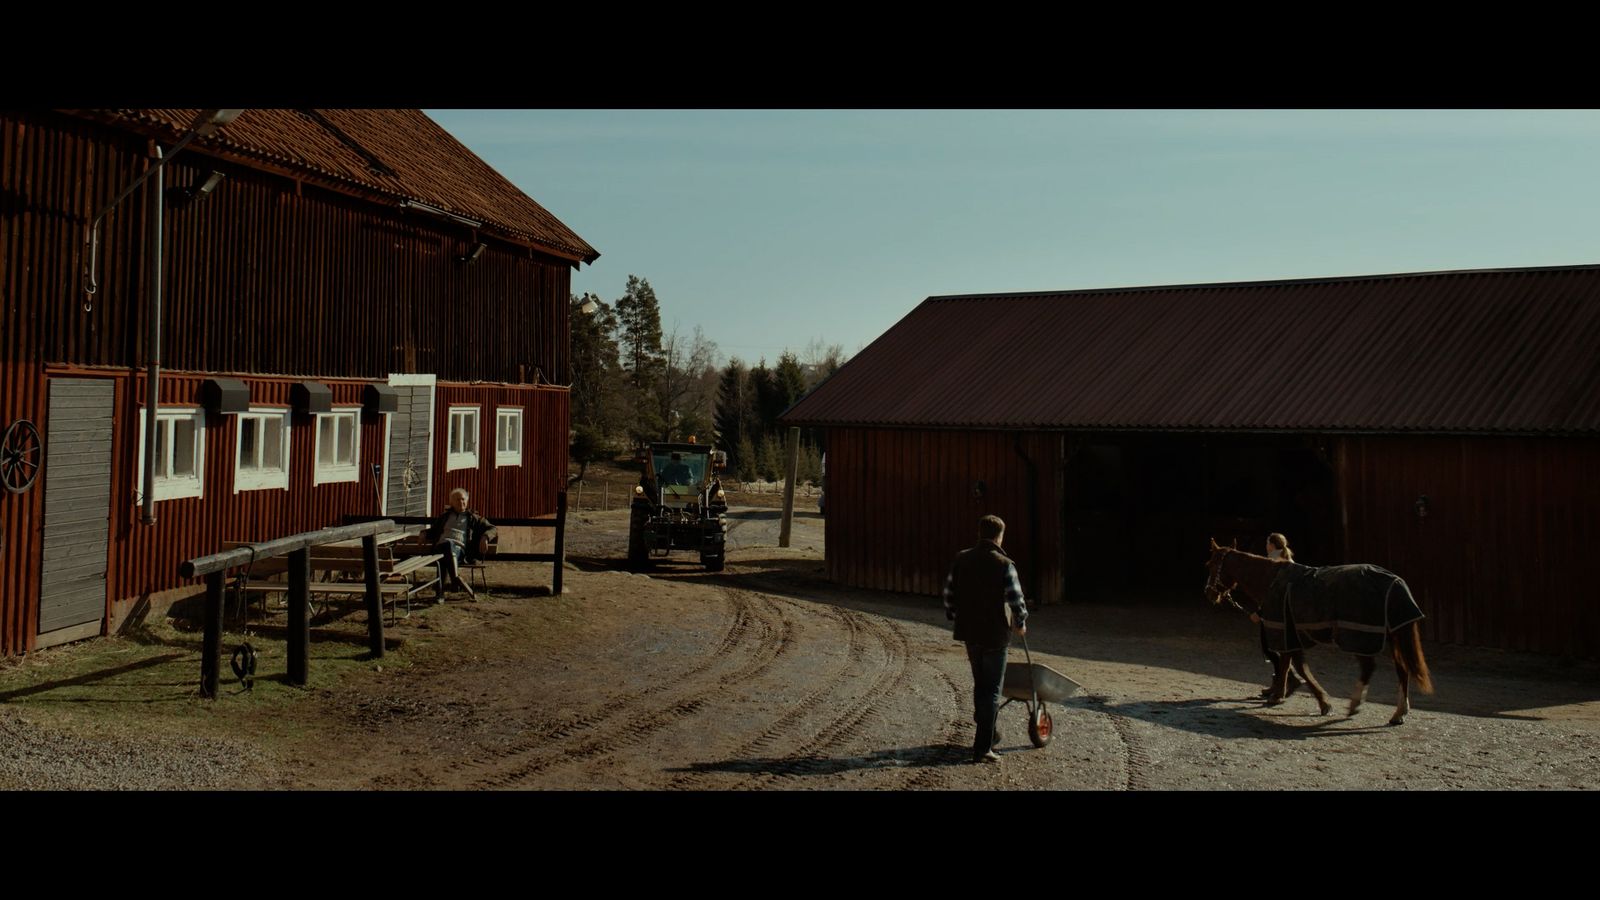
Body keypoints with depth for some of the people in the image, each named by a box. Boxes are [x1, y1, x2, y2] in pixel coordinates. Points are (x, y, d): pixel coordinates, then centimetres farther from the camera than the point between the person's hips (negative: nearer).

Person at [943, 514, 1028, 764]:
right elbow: (1016, 601, -11)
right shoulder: (1003, 565, -15)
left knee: (980, 684, 21)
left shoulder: (961, 559, 2)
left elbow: (949, 593, 7)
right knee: (992, 690, 1)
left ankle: (987, 735, 32)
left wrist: (955, 617, 22)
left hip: (969, 631, 6)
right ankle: (982, 748, 0)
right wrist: (1021, 624, 8)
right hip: (995, 634, -5)